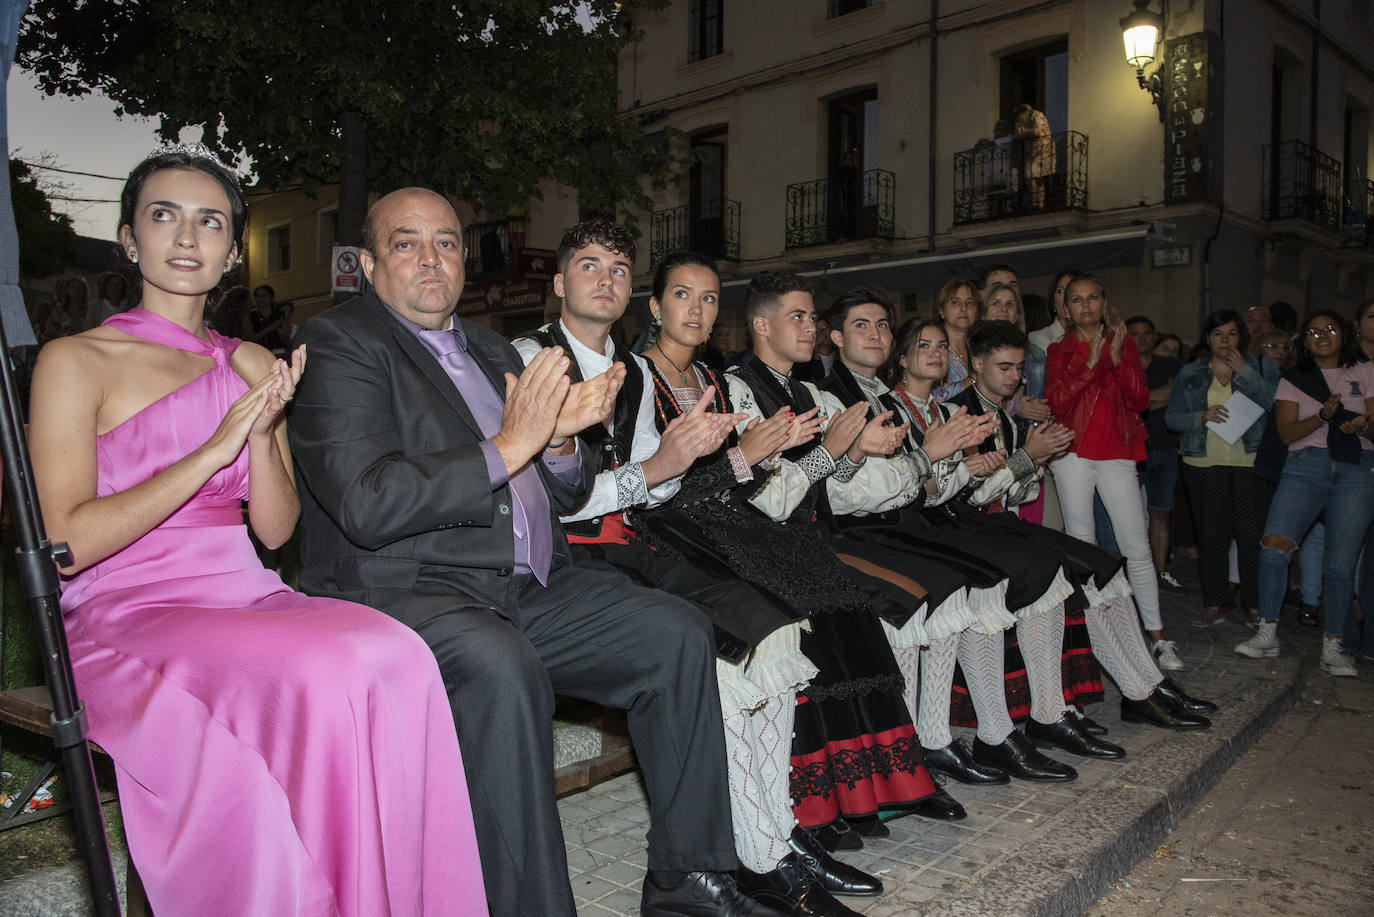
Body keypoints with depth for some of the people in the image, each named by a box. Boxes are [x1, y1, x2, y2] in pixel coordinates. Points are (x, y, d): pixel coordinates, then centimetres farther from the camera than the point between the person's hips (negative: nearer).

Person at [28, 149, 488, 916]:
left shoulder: (253, 365, 16)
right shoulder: (76, 362, 3)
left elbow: (276, 529, 11)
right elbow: (68, 544, -8)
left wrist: (264, 433, -6)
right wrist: (214, 449, -12)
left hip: (247, 596, 4)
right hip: (129, 611, -4)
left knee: (394, 657, -28)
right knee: (316, 675, -33)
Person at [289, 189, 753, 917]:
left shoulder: (489, 348, 20)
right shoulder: (339, 344, -3)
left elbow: (561, 499, 19)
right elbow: (366, 505, -19)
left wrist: (559, 438, -4)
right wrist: (506, 447, -19)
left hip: (525, 586, 8)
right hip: (402, 594, -7)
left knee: (677, 633, -4)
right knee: (501, 667, -37)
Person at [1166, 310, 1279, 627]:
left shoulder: (1262, 367, 9)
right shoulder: (1190, 374, 12)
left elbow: (1276, 406, -6)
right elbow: (1172, 416, 7)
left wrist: (1244, 372, -10)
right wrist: (1202, 417, -11)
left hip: (1252, 463, -1)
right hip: (1204, 465, 2)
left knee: (1252, 534, -5)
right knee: (1211, 535, 2)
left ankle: (1258, 604, 6)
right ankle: (1215, 603, 13)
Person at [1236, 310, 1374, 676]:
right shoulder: (1293, 380, 15)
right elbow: (1286, 431, 3)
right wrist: (1324, 417, -14)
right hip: (1306, 465, 0)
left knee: (1340, 563, -6)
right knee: (1273, 544, -19)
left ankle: (1332, 649, 6)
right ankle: (1267, 634, -8)